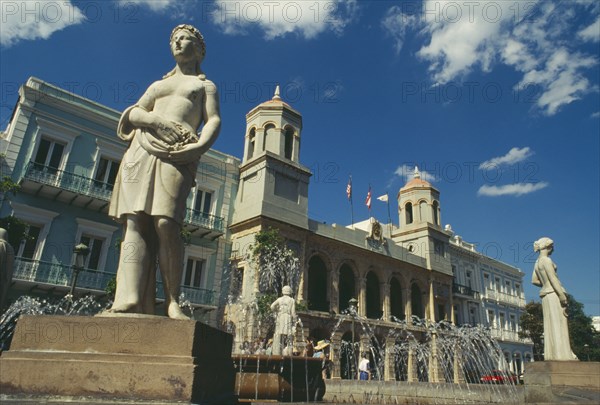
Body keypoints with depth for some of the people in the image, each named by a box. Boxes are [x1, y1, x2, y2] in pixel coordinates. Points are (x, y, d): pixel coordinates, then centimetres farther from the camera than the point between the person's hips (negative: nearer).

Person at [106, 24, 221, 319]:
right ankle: (129, 303, -22)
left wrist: (200, 146, -17)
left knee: (166, 224, -22)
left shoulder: (205, 85, 22)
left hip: (176, 154, -4)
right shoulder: (157, 84, 32)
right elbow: (133, 112, 17)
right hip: (141, 150, 4)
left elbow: (213, 121, 4)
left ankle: (172, 301, -18)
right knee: (135, 223, -13)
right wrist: (157, 120, -6)